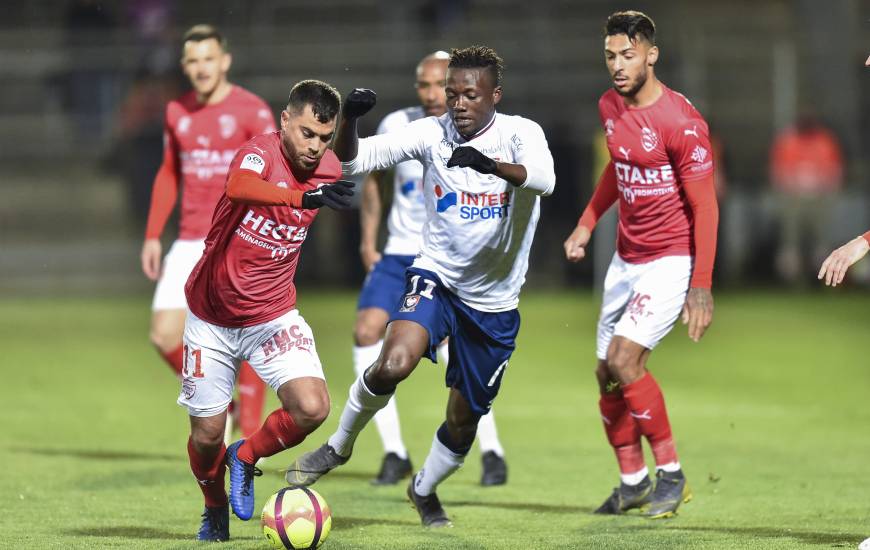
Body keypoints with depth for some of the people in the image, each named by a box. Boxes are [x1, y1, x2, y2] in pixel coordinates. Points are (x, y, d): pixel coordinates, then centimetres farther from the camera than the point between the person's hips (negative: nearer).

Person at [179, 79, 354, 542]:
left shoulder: (328, 170, -5)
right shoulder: (260, 152, -21)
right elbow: (240, 187, -46)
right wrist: (306, 197, -59)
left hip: (273, 318, 3)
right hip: (212, 320, -3)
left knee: (312, 408, -19)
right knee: (207, 435, 2)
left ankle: (246, 456, 11)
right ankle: (215, 510, 35)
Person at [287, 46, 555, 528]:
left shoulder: (519, 133, -12)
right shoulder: (431, 133, -8)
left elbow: (543, 179, -33)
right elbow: (352, 160, -13)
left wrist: (491, 164, -51)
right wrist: (349, 120, -34)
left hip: (494, 302, 1)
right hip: (435, 276, -1)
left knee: (464, 418, 12)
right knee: (394, 363, -30)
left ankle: (424, 491, 43)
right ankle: (338, 446, -4)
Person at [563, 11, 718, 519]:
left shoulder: (681, 121, -19)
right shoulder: (611, 107, 4)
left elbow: (705, 206, -17)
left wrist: (701, 285, -21)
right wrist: (587, 223, 16)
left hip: (673, 258, -8)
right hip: (627, 259, 8)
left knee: (624, 357, -21)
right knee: (609, 375, 7)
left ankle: (671, 474, -7)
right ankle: (633, 482, 23)